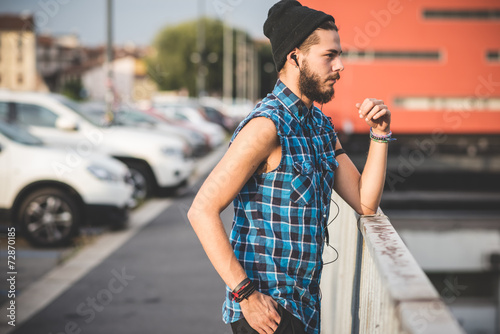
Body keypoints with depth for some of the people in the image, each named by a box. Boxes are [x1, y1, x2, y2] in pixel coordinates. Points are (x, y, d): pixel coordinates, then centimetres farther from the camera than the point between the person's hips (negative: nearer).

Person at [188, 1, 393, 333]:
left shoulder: (322, 125, 10)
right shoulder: (267, 126, -17)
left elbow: (365, 203, 9)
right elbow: (202, 211, -21)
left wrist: (380, 134, -1)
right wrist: (246, 295, -23)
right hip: (267, 307, -8)